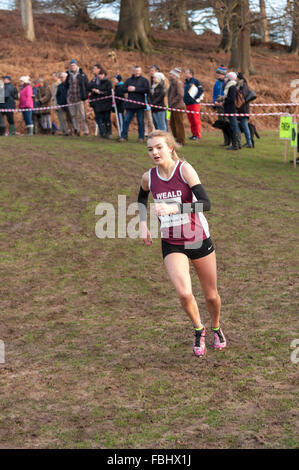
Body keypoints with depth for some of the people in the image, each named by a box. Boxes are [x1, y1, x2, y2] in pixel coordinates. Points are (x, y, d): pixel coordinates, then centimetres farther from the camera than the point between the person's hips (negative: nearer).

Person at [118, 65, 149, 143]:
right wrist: (128, 89, -15)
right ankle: (123, 136, 6)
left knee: (140, 122, 3)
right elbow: (123, 89, 8)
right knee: (126, 120, 1)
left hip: (140, 105, -3)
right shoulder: (129, 80, 14)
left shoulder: (144, 80, 2)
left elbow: (146, 90, -12)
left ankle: (141, 137, 11)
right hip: (130, 104, 3)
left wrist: (135, 89, -15)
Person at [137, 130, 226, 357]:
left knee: (211, 296, 11)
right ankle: (198, 329, 11)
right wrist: (143, 223, 10)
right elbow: (142, 197, 22)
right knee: (184, 294, -19)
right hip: (172, 245, 2)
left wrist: (173, 208, -37)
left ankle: (216, 328, 43)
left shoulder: (185, 169, -16)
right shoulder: (148, 177, -3)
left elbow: (206, 203, -27)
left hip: (199, 239, -1)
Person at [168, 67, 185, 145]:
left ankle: (181, 141, 3)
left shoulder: (178, 83, -14)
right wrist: (170, 103, 12)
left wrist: (172, 102, -19)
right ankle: (176, 138, 27)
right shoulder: (172, 83, 15)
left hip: (178, 107, -10)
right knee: (172, 123, 16)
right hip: (174, 107, 10)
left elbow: (180, 95, -24)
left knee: (179, 124, -3)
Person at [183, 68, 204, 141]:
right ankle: (194, 134, 14)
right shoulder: (186, 82, 17)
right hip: (188, 104, 8)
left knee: (196, 120, -8)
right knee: (191, 120, 8)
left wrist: (197, 98, -10)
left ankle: (198, 135, -7)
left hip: (195, 103, -8)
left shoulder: (195, 81, -6)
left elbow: (201, 91, -10)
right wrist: (184, 99, 17)